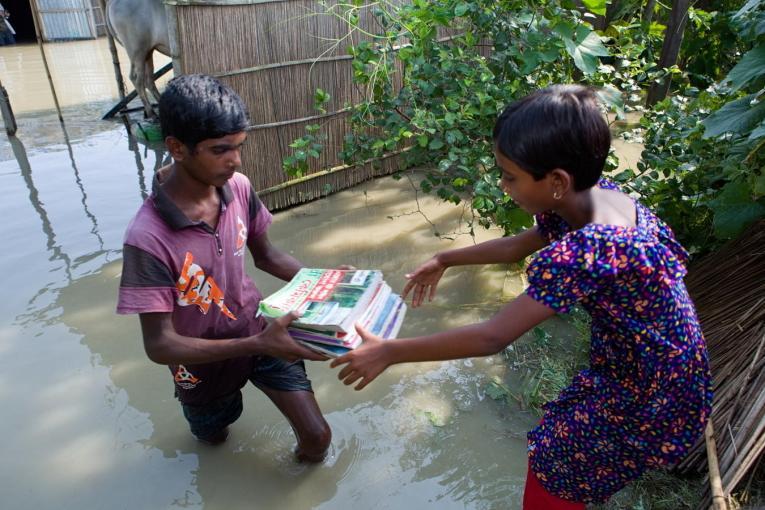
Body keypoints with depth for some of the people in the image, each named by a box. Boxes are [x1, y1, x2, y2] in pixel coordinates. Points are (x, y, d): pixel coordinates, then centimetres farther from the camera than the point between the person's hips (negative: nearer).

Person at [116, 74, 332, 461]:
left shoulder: (238, 187, -19)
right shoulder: (148, 238, -34)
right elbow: (159, 345, -31)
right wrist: (257, 347, -42)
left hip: (259, 332, 3)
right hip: (205, 359, -2)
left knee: (317, 436, 0)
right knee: (214, 436, 27)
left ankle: (307, 461, 35)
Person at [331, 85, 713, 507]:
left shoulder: (584, 251, -37)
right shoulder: (594, 194, -10)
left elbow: (492, 337, -34)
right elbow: (518, 245, 6)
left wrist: (388, 352, -27)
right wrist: (445, 259, 9)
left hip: (655, 398, -7)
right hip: (657, 368, 8)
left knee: (554, 459, 7)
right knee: (560, 437, 22)